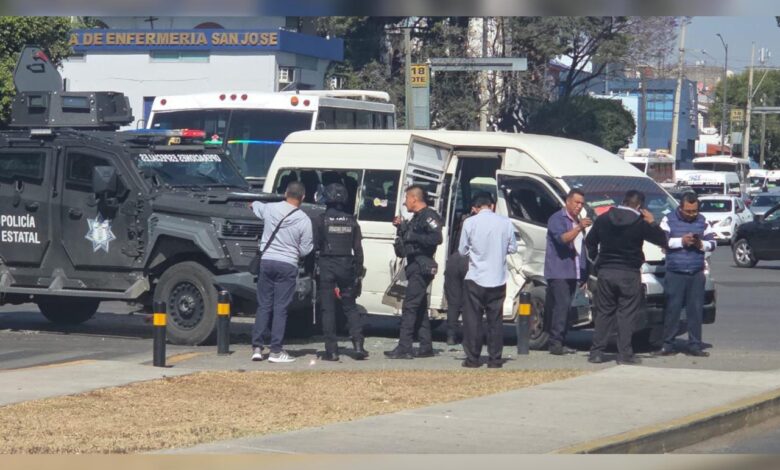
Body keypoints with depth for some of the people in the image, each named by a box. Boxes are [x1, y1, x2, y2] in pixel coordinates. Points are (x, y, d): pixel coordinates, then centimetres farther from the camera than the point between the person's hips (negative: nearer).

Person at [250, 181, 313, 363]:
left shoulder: (269, 209, 0)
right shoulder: (304, 220, -9)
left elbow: (255, 206, 25)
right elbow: (305, 250, -4)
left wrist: (253, 204, 48)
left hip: (266, 262, 3)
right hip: (287, 266, -3)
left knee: (263, 306, 10)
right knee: (280, 308, 0)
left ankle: (257, 347, 8)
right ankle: (276, 351, -1)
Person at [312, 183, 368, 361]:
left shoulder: (321, 220, -6)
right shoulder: (351, 222, 4)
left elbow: (315, 245, -7)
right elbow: (358, 249, 6)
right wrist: (358, 271, 12)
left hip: (327, 267, -3)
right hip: (346, 266, 3)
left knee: (328, 309, 2)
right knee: (350, 307, 13)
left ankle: (331, 350, -1)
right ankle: (358, 345, 2)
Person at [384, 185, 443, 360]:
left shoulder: (428, 216, -12)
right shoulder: (417, 217, 20)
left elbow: (436, 238, -25)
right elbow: (409, 239, 26)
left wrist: (413, 236, -23)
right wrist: (401, 227, 12)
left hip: (422, 267, -11)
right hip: (416, 267, 11)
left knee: (409, 307, -13)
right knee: (420, 309, 13)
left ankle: (404, 348, -15)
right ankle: (426, 347, 17)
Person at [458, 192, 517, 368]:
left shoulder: (470, 223, -7)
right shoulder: (505, 222, -2)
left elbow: (462, 250, 0)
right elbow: (513, 248, 5)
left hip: (476, 278, -2)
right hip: (498, 279, 2)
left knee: (473, 319, 5)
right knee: (495, 319, 8)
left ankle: (472, 358, 4)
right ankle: (495, 359, 7)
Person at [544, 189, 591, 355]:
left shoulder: (577, 221, 21)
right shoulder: (557, 219, -5)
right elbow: (563, 238, -22)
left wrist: (584, 274, 19)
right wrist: (579, 228, -36)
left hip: (572, 273, 8)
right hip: (558, 272, -8)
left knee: (565, 307, 7)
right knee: (561, 305, -15)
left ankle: (559, 343, 10)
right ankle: (556, 343, -17)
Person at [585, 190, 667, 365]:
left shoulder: (604, 219, 5)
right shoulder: (640, 223, -6)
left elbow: (589, 241, 12)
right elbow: (662, 240, 0)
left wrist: (595, 257, 27)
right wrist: (652, 222, 7)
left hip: (605, 271, 3)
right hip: (629, 273, -3)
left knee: (603, 313, 9)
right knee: (627, 314, 0)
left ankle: (596, 352, 5)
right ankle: (625, 354, -4)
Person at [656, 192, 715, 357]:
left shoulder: (702, 221, 13)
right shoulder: (669, 220, 4)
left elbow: (712, 242, 11)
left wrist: (701, 244, -9)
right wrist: (681, 241, -15)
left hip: (697, 274, 3)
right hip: (675, 273, -3)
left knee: (696, 310, 1)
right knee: (672, 309, -4)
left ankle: (695, 345, 5)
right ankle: (668, 345, 1)